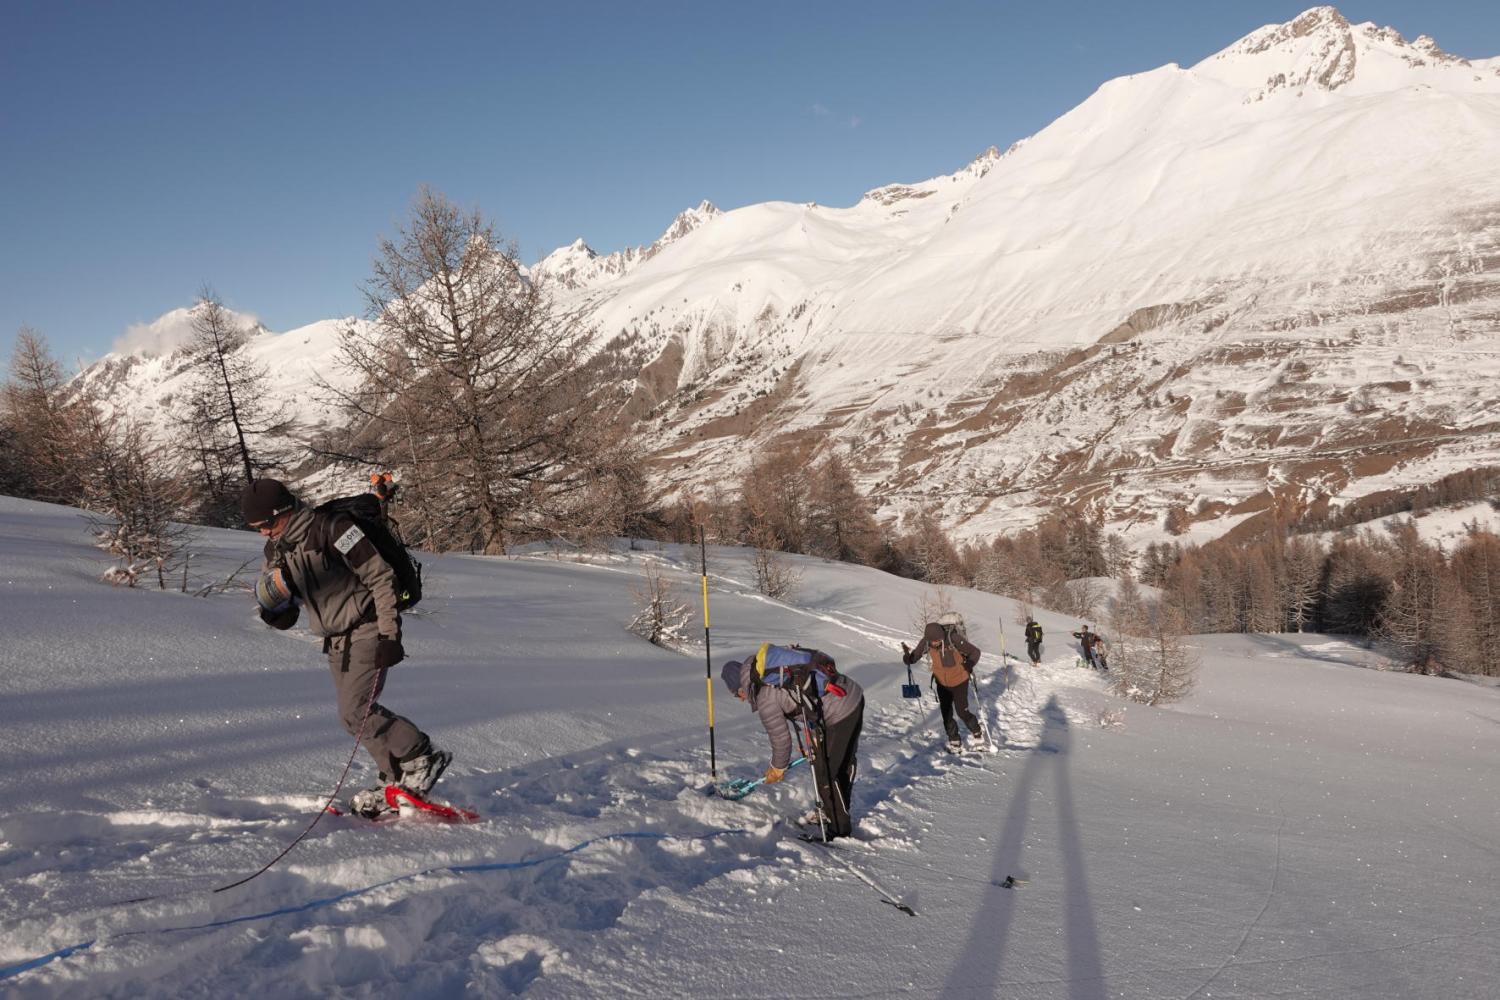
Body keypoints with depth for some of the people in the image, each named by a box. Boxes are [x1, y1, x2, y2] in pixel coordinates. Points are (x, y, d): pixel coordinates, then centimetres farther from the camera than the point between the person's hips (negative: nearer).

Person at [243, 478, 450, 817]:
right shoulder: (276, 550, 7)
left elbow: (381, 576, -18)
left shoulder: (332, 530, -17)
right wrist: (271, 596, -13)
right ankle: (398, 780, 18)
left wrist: (389, 635, -20)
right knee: (352, 714, 7)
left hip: (366, 632, -8)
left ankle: (424, 757, -1)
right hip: (336, 640, 9)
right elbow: (281, 619, 11)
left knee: (356, 710, -15)